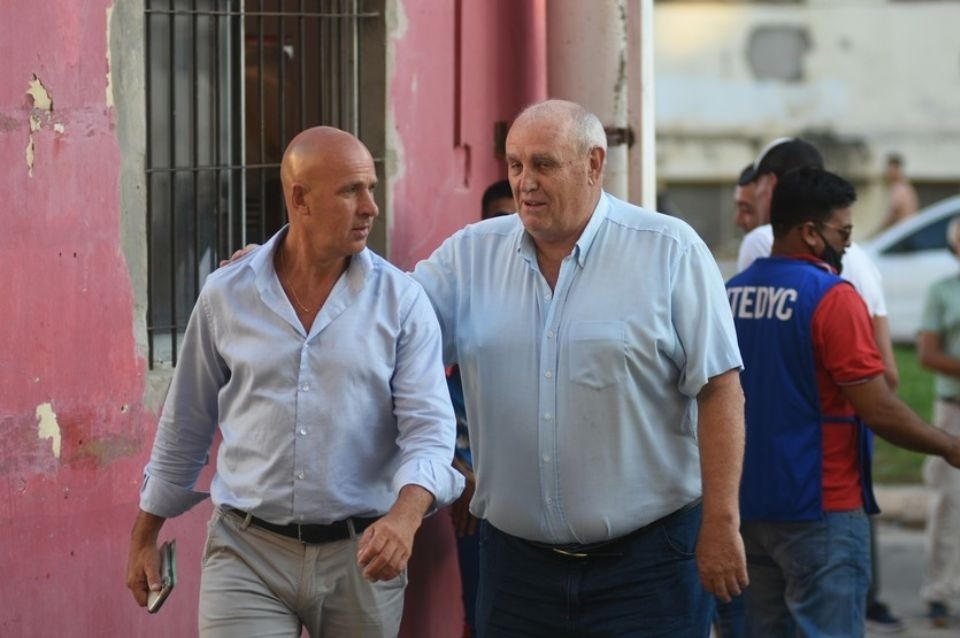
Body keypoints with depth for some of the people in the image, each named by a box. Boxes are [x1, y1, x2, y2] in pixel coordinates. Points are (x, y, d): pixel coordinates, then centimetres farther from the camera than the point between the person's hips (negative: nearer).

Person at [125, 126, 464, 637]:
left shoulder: (401, 301, -1)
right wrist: (145, 537, 16)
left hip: (360, 555, 0)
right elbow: (184, 427, 13)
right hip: (247, 556, 0)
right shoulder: (226, 296, 3)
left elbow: (429, 429, -9)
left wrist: (405, 515, -28)